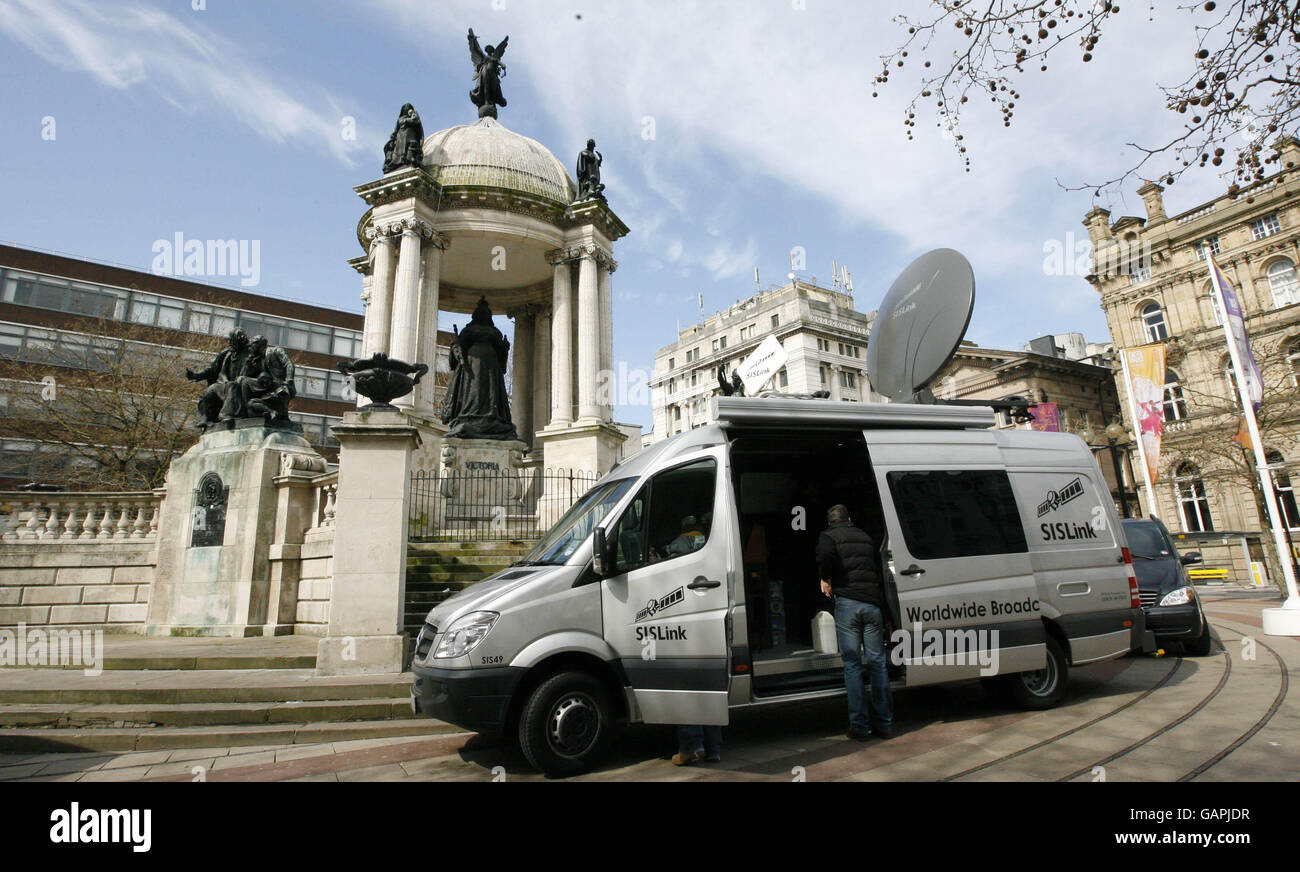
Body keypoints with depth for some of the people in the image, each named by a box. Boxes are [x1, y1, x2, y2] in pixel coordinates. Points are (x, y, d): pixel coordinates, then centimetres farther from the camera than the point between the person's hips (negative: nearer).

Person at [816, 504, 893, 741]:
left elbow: (825, 555, -18)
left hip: (847, 602, -4)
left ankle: (860, 726, 7)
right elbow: (878, 568, 24)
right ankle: (884, 724, 18)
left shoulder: (828, 535, 4)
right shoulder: (865, 537, 21)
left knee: (852, 664, 3)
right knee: (877, 662, 11)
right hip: (873, 602, 4)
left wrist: (825, 579, -3)